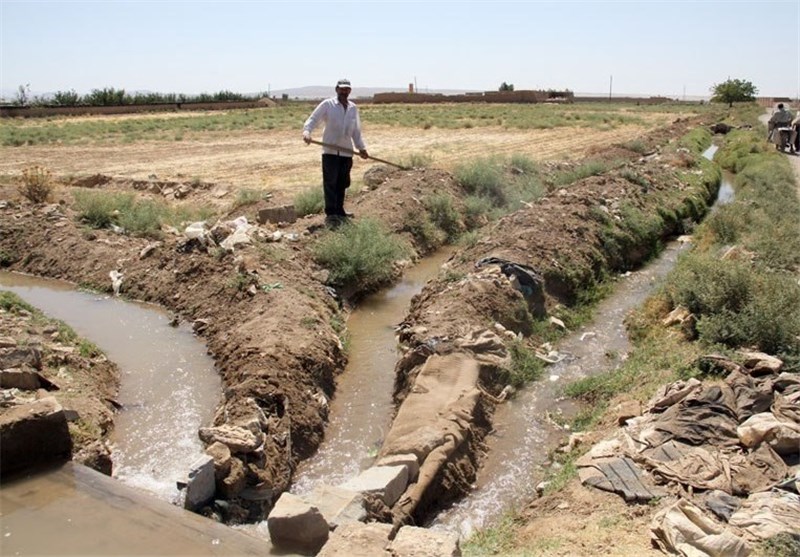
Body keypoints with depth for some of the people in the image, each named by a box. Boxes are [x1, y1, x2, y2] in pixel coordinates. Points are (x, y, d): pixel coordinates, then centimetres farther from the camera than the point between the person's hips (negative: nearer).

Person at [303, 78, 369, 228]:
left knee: (342, 183, 8)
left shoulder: (353, 108, 14)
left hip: (347, 152, 5)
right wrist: (307, 132, -25)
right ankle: (330, 214, -8)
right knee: (330, 183, -8)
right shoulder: (327, 104, -1)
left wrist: (362, 148, 13)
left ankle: (339, 211, 18)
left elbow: (356, 131, 20)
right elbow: (313, 119, -6)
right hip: (330, 150, -4)